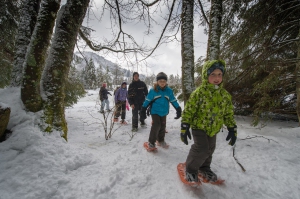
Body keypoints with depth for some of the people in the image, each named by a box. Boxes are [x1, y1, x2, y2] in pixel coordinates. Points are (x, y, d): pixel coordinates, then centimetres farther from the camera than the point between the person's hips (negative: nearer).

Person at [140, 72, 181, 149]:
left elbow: (173, 101, 3)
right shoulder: (153, 90, -14)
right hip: (155, 111, -4)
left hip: (164, 112, 4)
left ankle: (161, 141, 36)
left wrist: (178, 109, 6)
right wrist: (143, 110, -7)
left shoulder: (169, 91, -5)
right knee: (156, 126, -15)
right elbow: (147, 100, -8)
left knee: (162, 127, 15)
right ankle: (151, 143, 3)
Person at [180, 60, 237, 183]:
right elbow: (188, 111, -16)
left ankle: (204, 168, 43)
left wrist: (232, 129, 5)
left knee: (210, 150, 17)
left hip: (213, 129, 6)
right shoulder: (199, 92, -18)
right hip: (199, 127, -5)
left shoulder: (225, 95, -2)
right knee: (202, 149, -14)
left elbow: (229, 114, 8)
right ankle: (191, 169, 12)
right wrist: (184, 128, -17)